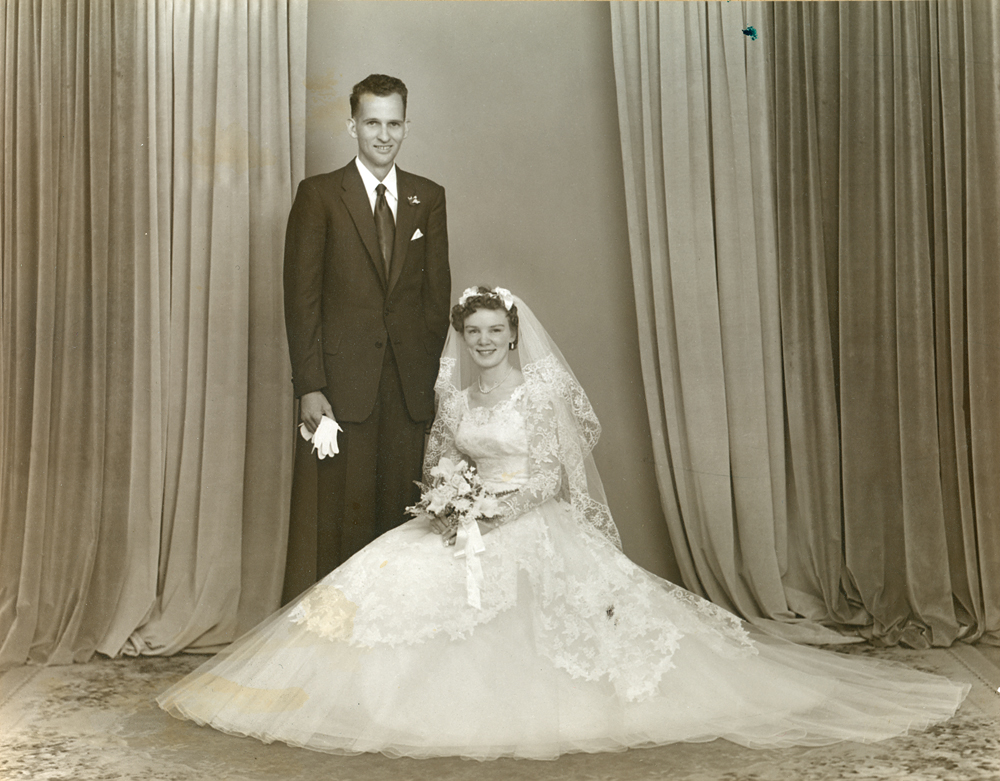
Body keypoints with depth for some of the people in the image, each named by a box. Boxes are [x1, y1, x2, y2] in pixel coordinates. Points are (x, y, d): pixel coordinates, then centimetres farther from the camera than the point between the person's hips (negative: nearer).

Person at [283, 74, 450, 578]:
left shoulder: (429, 198, 11)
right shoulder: (318, 195, 1)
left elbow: (437, 291, 11)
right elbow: (301, 296, -2)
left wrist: (432, 374, 4)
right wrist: (308, 387, -9)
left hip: (410, 384, 3)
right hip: (345, 380, -3)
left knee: (401, 513, 7)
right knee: (344, 515, 0)